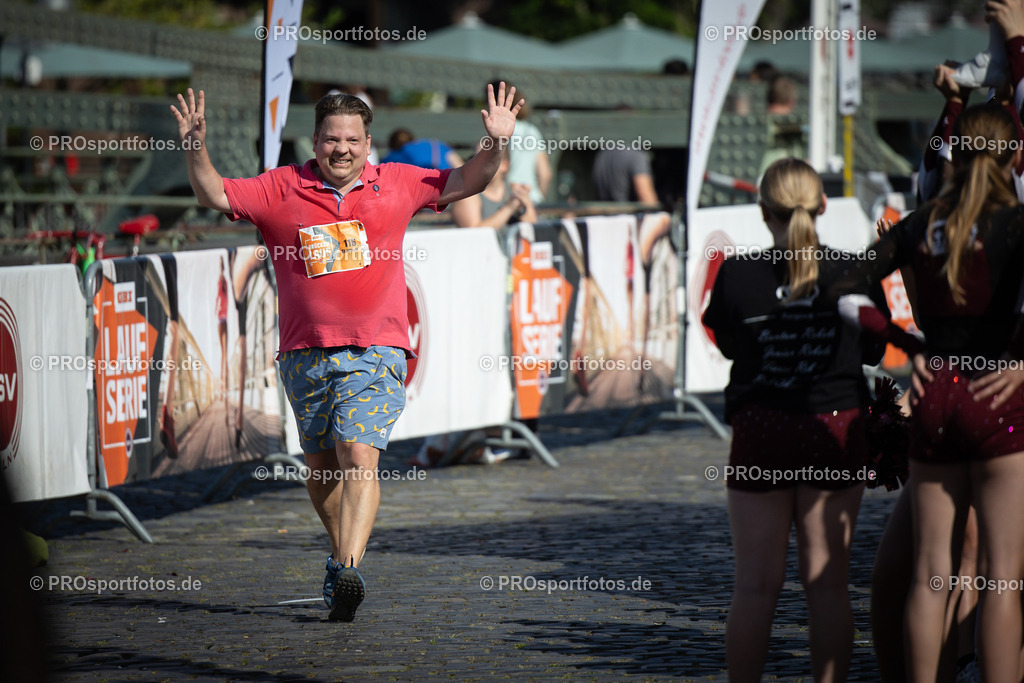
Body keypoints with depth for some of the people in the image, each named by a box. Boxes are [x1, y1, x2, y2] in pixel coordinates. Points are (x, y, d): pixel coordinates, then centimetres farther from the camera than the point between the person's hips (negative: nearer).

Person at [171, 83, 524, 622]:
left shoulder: (395, 184, 9)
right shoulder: (280, 190, 5)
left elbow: (464, 183, 13)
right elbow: (215, 196, -1)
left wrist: (496, 144, -3)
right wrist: (196, 148, -17)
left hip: (376, 353, -2)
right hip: (306, 354, 2)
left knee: (358, 456, -18)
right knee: (321, 465, 12)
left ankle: (348, 570, -27)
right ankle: (341, 551, 35)